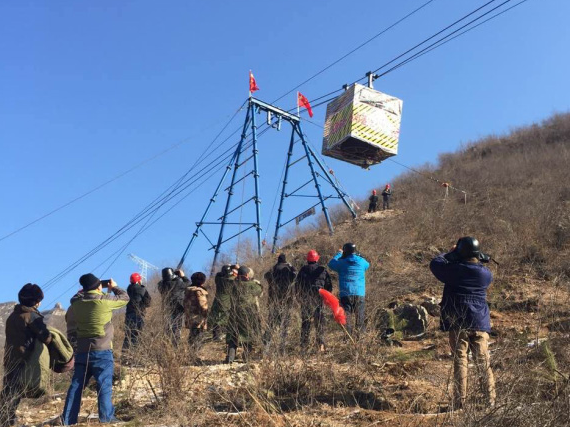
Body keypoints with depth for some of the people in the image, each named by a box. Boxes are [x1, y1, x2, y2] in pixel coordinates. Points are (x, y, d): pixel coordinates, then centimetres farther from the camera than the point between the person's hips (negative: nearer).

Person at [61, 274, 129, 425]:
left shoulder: (77, 303, 4)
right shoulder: (104, 300, -10)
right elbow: (125, 298, 6)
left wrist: (86, 289, 28)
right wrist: (114, 287, 22)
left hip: (82, 351, 5)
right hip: (101, 351, -5)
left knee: (76, 385, 10)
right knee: (104, 385, -3)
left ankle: (68, 420, 11)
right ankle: (106, 418, -5)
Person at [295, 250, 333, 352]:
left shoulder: (303, 270, 3)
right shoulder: (322, 270, 2)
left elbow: (298, 284, 5)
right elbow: (329, 285, 5)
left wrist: (299, 297, 14)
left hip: (305, 299, 1)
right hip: (318, 299, -1)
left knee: (305, 322, 8)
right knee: (319, 321, 2)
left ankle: (304, 345, 9)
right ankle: (321, 344, -6)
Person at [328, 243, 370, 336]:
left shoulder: (342, 263, -6)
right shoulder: (362, 262, 0)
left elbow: (331, 264, 12)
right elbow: (367, 265, 23)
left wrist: (339, 254, 22)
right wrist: (357, 256, 27)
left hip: (345, 294, -2)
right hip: (359, 294, 2)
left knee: (347, 317, 4)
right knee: (360, 317, 10)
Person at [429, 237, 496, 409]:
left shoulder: (455, 270, -11)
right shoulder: (486, 274, 0)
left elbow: (435, 263, 4)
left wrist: (449, 254, 17)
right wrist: (478, 259, 23)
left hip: (458, 323, -3)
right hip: (480, 323, 3)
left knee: (460, 361, 1)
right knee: (484, 362, 10)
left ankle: (460, 403, 0)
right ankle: (491, 400, 13)